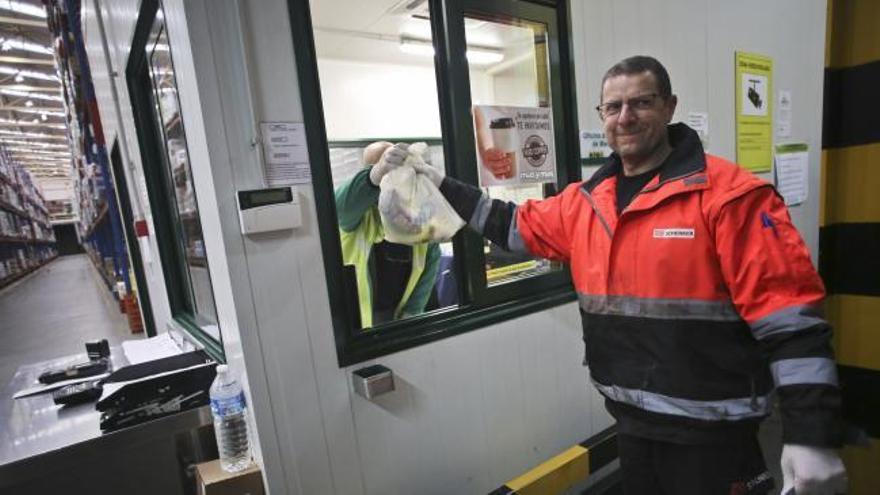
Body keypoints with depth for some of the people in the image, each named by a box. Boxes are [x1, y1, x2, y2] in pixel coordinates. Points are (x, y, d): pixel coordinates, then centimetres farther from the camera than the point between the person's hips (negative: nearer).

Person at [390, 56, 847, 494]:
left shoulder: (728, 195, -14)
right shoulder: (585, 202, 3)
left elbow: (788, 312, -16)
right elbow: (516, 227, 14)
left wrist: (812, 435, -19)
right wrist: (440, 185, 11)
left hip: (709, 429, -5)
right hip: (630, 420, 6)